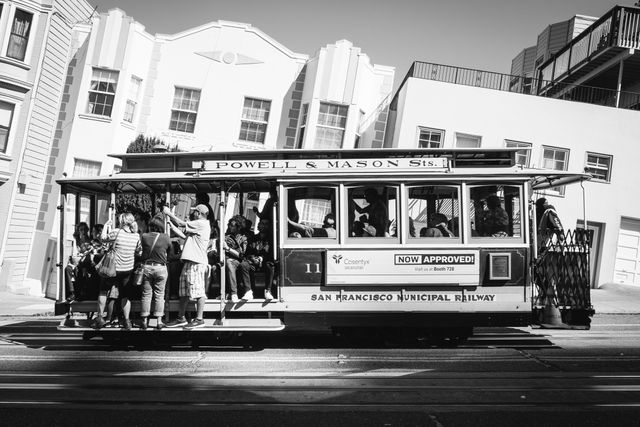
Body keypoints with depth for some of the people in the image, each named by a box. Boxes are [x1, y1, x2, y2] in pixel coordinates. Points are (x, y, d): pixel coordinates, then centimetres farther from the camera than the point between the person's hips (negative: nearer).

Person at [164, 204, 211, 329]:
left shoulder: (202, 223, -8)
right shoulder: (197, 226, 22)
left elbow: (181, 223, -7)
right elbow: (183, 234, 18)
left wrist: (169, 213, 5)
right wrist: (170, 222, 20)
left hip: (196, 262, -10)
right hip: (190, 262, 10)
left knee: (198, 291, -6)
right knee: (183, 292, 12)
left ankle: (199, 319, -2)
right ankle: (181, 318, 18)